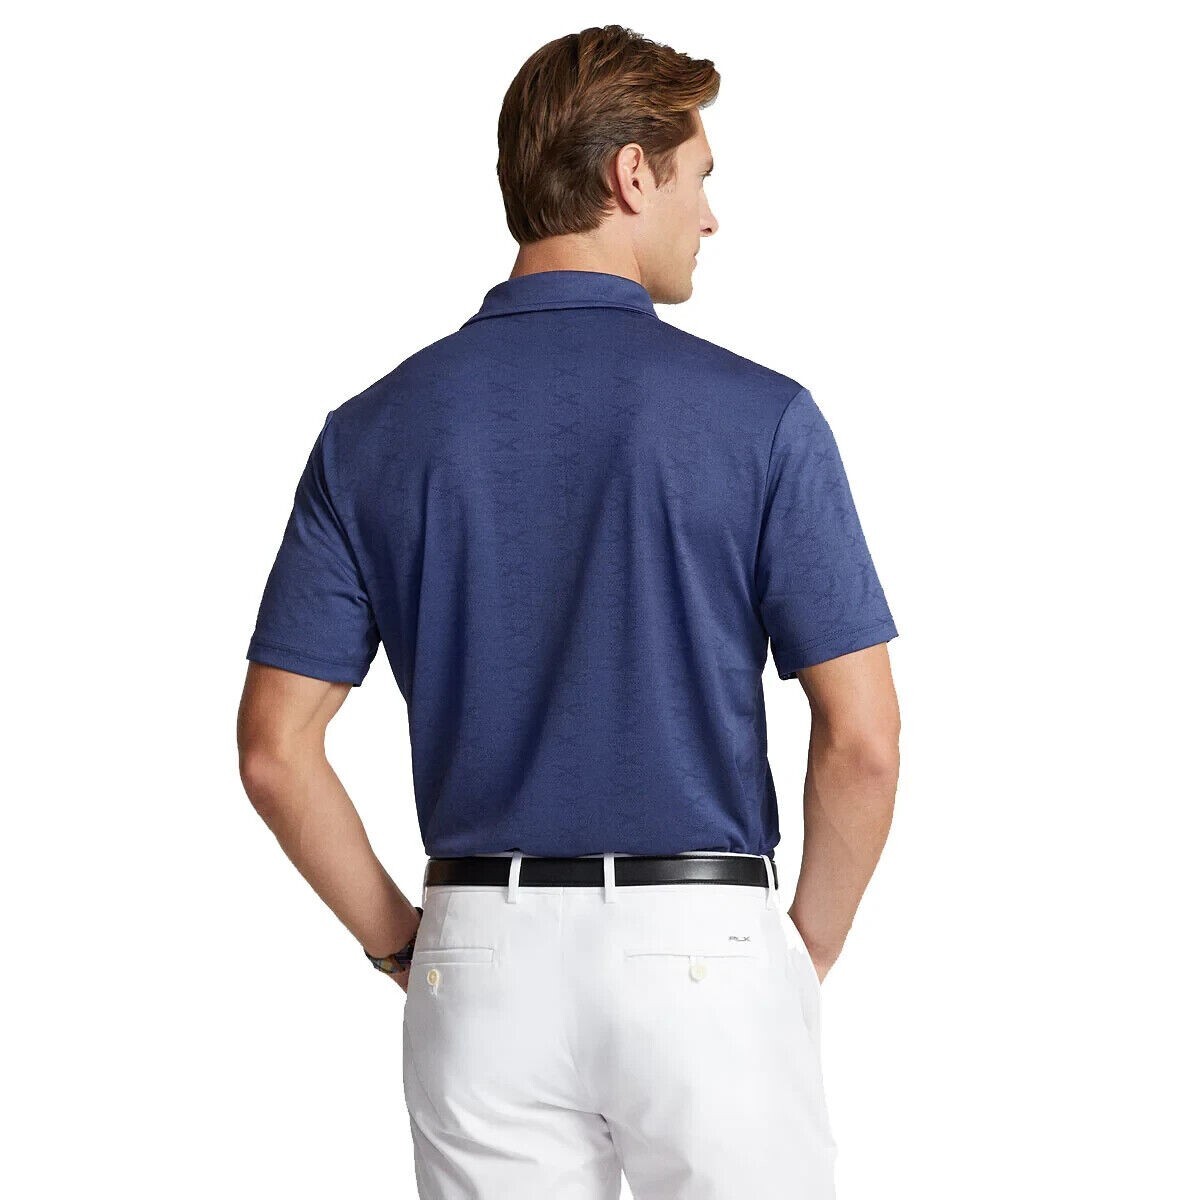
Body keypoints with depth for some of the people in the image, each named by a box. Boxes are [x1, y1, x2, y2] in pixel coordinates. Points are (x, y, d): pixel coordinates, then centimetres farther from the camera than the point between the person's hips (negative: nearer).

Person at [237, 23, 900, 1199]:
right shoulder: (759, 415, -8)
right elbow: (861, 742, -10)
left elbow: (275, 749, -1)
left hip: (482, 967, 3)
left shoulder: (375, 431, 0)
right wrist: (807, 956, 5)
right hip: (702, 958, -3)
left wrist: (400, 943, 10)